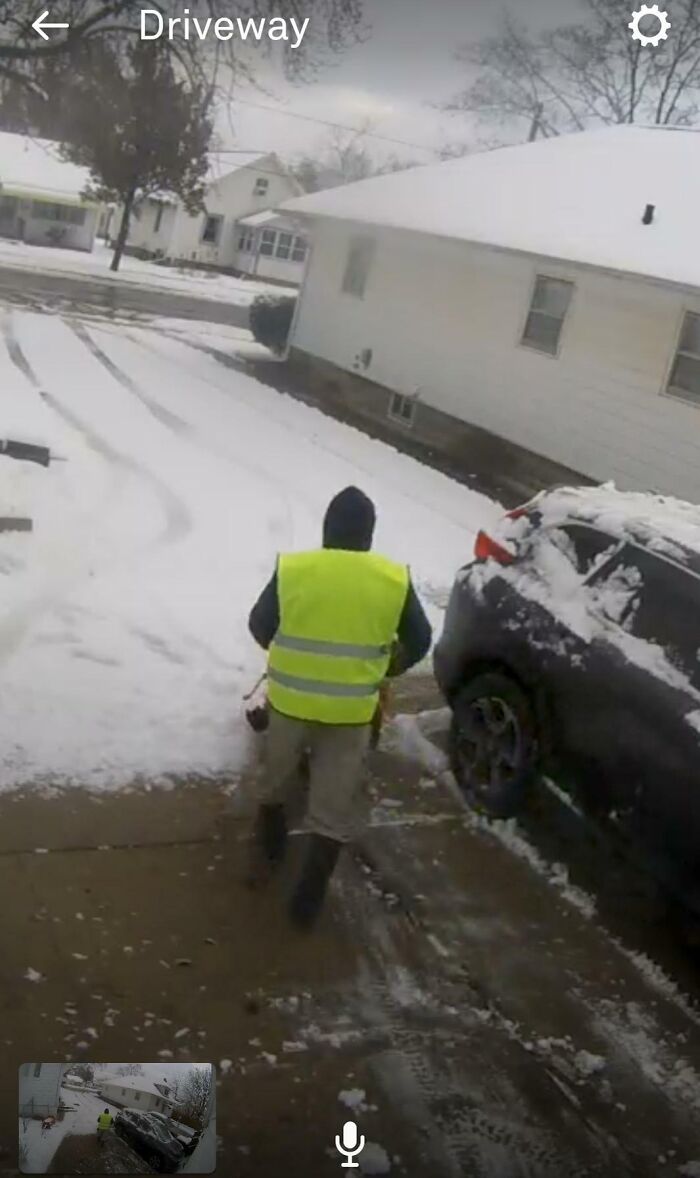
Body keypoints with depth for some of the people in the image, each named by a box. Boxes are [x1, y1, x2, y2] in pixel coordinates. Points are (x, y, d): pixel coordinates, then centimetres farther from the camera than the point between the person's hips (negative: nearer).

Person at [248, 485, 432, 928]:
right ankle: (308, 898, 15)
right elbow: (419, 642, 4)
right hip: (352, 711, -1)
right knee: (333, 810, 11)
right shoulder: (394, 579, -7)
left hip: (290, 699, 1)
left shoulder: (291, 569, -8)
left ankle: (271, 843, 47)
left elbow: (259, 627, 5)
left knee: (278, 777, 27)